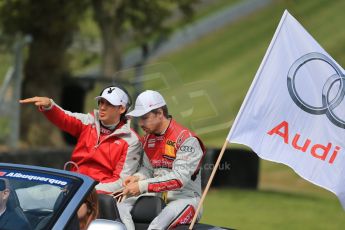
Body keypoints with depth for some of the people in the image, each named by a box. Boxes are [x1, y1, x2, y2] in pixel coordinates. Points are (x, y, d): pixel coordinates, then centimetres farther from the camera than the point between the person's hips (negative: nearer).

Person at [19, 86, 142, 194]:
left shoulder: (131, 141, 0)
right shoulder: (89, 121, 12)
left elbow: (121, 181, -5)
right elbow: (63, 118, -5)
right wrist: (48, 105, -27)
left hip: (100, 190, -4)